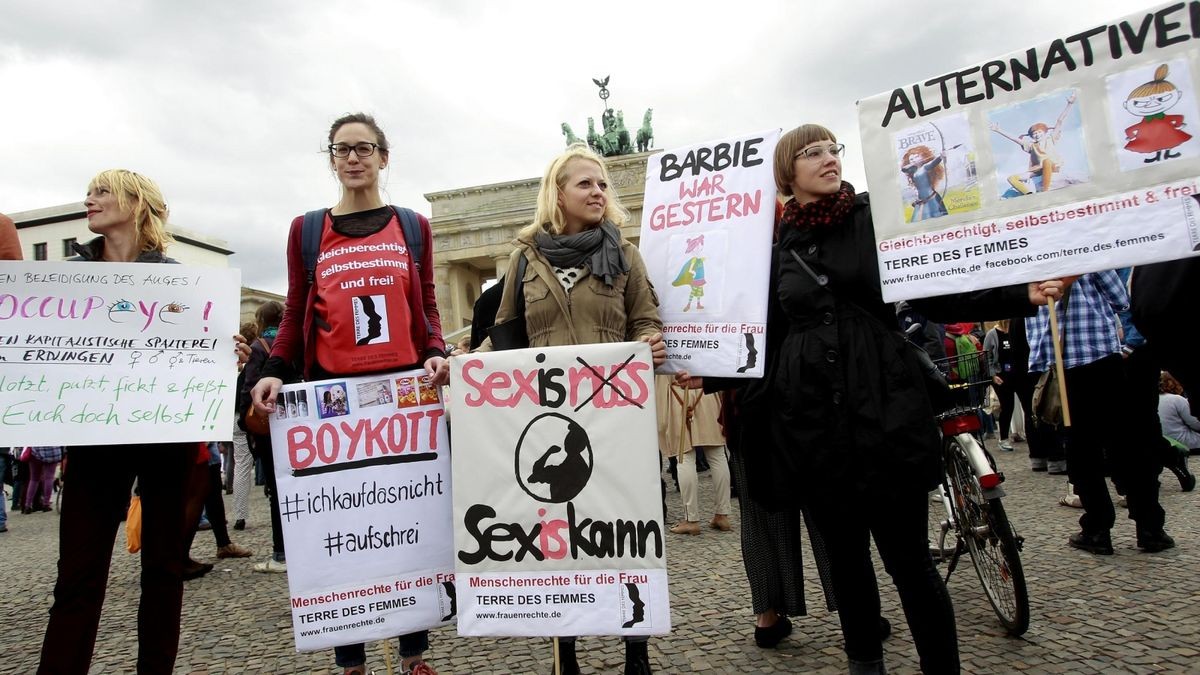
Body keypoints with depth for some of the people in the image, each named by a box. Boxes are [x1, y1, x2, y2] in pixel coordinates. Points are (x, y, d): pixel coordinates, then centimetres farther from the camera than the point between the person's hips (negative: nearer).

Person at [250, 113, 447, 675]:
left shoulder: (413, 227, 12)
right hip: (332, 394, 0)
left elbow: (426, 307, 11)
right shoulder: (306, 229, 12)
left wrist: (436, 354, -8)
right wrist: (275, 372, -5)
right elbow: (295, 314, 10)